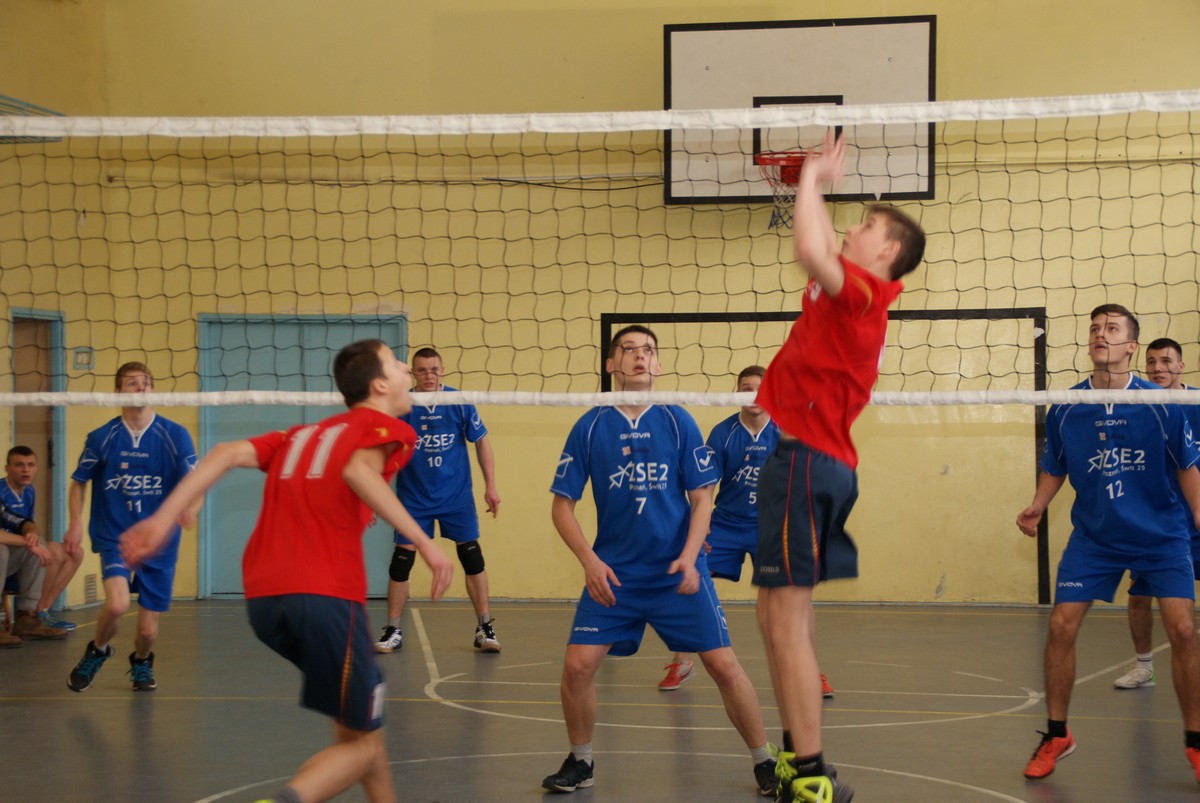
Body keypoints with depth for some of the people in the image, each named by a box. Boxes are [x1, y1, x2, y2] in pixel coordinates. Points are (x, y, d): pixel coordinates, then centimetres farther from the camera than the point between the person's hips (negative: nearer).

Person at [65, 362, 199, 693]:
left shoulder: (175, 435, -5)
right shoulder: (101, 438, -2)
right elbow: (78, 482, 11)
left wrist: (190, 507, -28)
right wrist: (75, 523, -2)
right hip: (114, 537, -1)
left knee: (148, 629, 4)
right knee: (117, 603, -26)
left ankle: (141, 663, 42)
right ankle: (97, 651, 8)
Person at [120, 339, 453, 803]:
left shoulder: (303, 434, 25)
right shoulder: (387, 428, 8)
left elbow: (228, 453, 10)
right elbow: (358, 470, -15)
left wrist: (163, 520, 5)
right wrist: (423, 541, -19)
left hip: (263, 597, 7)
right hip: (325, 595, -7)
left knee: (360, 717, 27)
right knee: (363, 743, 2)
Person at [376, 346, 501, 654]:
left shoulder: (459, 403, -6)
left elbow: (481, 441, 2)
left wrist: (490, 485, -1)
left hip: (456, 496, 0)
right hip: (413, 498, 0)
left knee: (471, 556, 0)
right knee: (402, 559, -1)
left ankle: (485, 628, 11)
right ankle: (393, 631, 11)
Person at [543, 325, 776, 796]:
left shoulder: (677, 422, 0)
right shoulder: (590, 427, 0)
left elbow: (702, 497, 2)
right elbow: (562, 505, 2)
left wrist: (689, 556, -12)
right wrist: (589, 560, -11)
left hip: (677, 572, 0)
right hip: (613, 572, 0)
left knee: (724, 665, -5)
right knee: (577, 665, -11)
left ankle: (764, 763, 12)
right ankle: (579, 761, 13)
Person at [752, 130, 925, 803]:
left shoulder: (864, 291, -10)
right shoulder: (853, 293, 17)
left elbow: (812, 252, -30)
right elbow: (820, 249, 37)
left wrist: (812, 177, -16)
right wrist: (817, 184, 35)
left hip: (805, 459, -10)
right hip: (816, 458, 10)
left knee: (786, 621, -12)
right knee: (780, 617, 16)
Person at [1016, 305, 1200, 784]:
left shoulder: (1160, 405, -11)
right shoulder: (1064, 410, -6)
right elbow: (1055, 469, 9)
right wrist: (1037, 507, -6)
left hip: (1161, 534, -1)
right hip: (1093, 535, 2)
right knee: (1060, 628, -6)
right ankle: (1056, 736, 12)